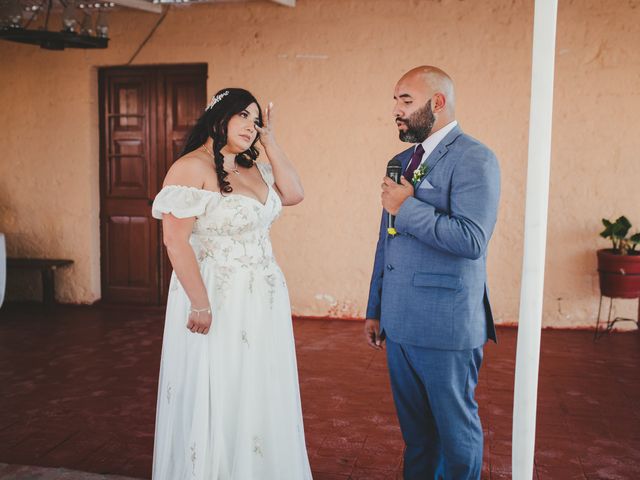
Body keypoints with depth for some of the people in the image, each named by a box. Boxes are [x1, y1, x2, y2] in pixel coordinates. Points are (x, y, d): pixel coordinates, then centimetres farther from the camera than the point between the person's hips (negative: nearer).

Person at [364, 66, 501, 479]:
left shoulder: (474, 159, -11)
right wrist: (375, 309, 19)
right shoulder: (402, 162, 14)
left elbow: (472, 239, -25)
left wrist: (407, 208, -17)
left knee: (456, 429, 8)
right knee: (414, 429, 19)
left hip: (446, 325, -7)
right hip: (399, 322, 8)